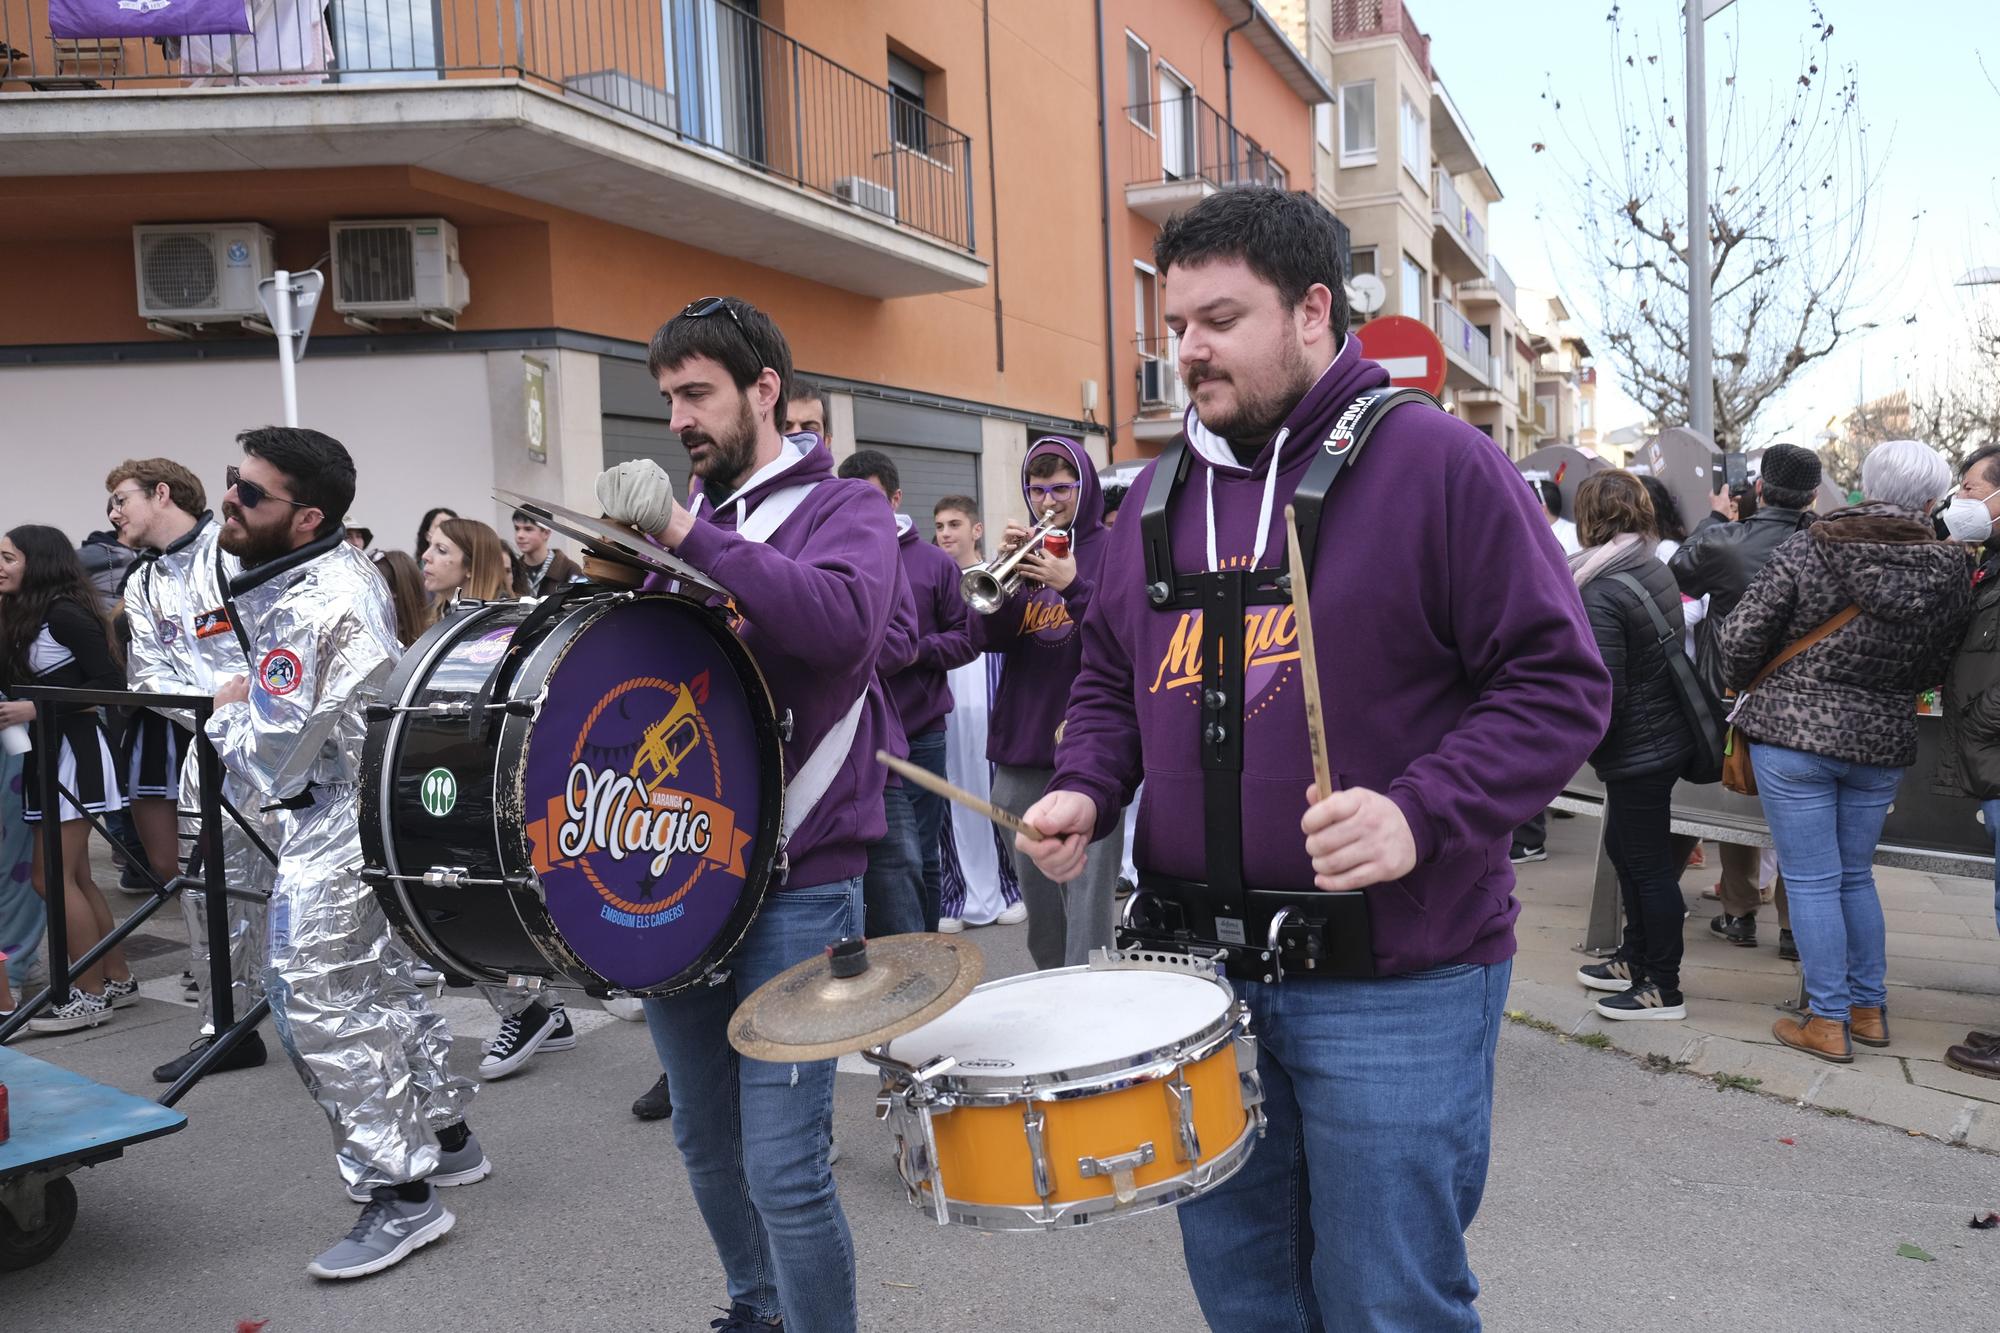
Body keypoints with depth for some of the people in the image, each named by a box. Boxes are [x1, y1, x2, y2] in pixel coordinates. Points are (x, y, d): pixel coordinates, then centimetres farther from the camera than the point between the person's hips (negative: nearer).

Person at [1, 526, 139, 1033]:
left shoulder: (64, 614, -12)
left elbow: (110, 682, -17)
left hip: (74, 750, -9)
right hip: (45, 753, 9)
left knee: (52, 877, -6)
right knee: (75, 877, 11)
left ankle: (90, 994, 1)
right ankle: (118, 979, 19)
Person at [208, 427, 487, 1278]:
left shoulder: (310, 610, -27)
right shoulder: (345, 566, 5)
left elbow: (273, 755, -24)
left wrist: (229, 712, -5)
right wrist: (251, 703, 12)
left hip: (338, 829, -11)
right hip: (371, 806, 11)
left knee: (319, 1002, -7)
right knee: (382, 981, 19)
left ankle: (399, 1195, 0)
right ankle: (445, 1136, 32)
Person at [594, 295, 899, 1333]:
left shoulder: (841, 510, -4)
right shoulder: (677, 514, 14)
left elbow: (844, 624, -26)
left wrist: (687, 535, -30)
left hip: (794, 887, -6)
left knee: (783, 1170, -6)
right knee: (704, 1141, 18)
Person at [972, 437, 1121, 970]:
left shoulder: (1113, 550, 1)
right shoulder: (1027, 550, 14)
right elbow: (987, 638, 3)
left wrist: (1073, 586, -24)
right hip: (1022, 748, 5)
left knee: (1088, 898, -9)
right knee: (1038, 899, 15)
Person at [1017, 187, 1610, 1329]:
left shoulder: (1436, 463, -8)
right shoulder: (1163, 493, 10)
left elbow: (1559, 684, -11)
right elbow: (1110, 678, 19)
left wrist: (1420, 815, -25)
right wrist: (1086, 789, -1)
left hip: (1395, 982, -5)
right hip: (1200, 973, 6)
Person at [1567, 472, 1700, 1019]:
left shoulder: (1600, 595, -22)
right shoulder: (1654, 568, 6)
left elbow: (1604, 693, -23)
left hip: (1637, 749, -9)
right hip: (1667, 733, 9)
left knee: (1649, 866, 2)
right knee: (1624, 849, 22)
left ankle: (1663, 988, 14)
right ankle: (1637, 958, 35)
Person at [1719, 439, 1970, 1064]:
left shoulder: (1807, 549, -10)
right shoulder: (1951, 571, -1)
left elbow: (1740, 637, -11)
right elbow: (1937, 670, 7)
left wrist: (1750, 690, 8)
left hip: (1793, 733, -3)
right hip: (1883, 741, 4)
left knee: (1811, 880, 3)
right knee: (1855, 875, 19)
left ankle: (1828, 1023, 9)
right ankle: (1870, 1009, 27)